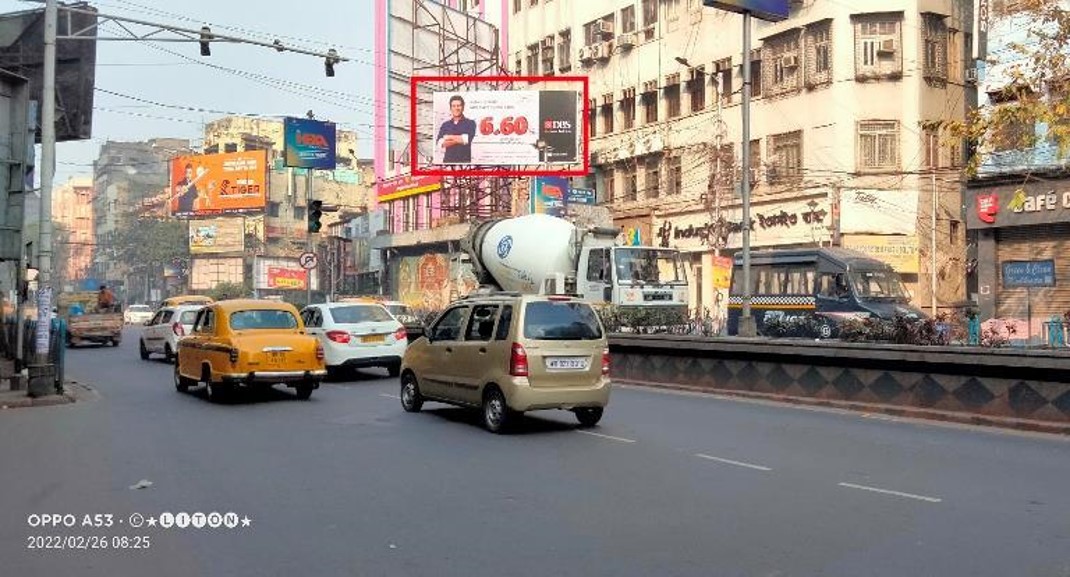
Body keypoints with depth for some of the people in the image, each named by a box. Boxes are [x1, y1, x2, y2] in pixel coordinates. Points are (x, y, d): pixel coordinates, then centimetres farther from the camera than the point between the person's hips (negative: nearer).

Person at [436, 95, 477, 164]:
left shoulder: (470, 123, 5)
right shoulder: (445, 125, 13)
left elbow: (467, 139, -11)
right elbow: (440, 142, -2)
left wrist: (448, 137, -2)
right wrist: (459, 139, -8)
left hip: (464, 161, -3)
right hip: (448, 161, 3)